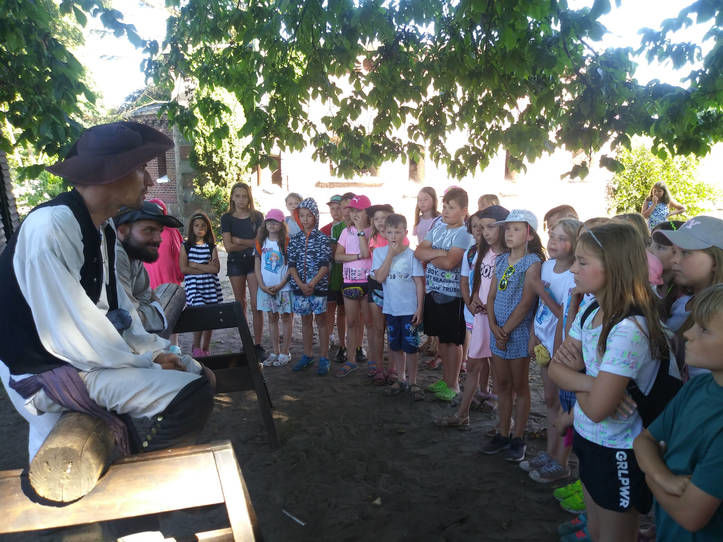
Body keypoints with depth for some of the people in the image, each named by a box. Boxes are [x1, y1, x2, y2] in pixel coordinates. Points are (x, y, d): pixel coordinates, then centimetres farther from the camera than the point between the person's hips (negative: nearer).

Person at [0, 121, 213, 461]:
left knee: (194, 371, 18)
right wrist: (146, 364, -16)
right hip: (47, 371, -9)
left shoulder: (104, 228, 5)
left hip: (92, 353, 10)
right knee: (192, 394, -23)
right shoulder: (51, 227, -23)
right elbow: (68, 332, -26)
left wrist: (153, 350, 1)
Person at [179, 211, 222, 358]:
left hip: (210, 285, 3)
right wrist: (206, 268, -9)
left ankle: (206, 349, 17)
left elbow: (216, 268, -4)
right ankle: (196, 347, 3)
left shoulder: (211, 247, 7)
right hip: (193, 285, -2)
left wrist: (196, 265, -9)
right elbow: (183, 268, -7)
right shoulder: (186, 246, 3)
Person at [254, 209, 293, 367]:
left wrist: (280, 285, -14)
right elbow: (257, 266, 6)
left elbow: (291, 266, -8)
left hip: (283, 287, -4)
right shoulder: (261, 243, 5)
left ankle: (285, 352, 13)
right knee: (272, 318, 11)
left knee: (285, 317, 4)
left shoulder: (286, 242, -6)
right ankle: (275, 352, 20)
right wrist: (262, 285, -4)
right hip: (266, 287, 4)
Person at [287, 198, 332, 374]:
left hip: (319, 285, -3)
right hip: (300, 286, 4)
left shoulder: (322, 238, -5)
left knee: (321, 320, 3)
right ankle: (307, 356, 25)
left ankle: (324, 358, 11)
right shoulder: (295, 239, 5)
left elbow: (325, 265, -10)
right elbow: (291, 265, 2)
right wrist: (301, 284, -11)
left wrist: (312, 283, -18)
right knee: (306, 320, 13)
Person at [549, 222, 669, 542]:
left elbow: (597, 408, -30)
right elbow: (555, 369, -3)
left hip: (618, 453, -7)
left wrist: (573, 376, -12)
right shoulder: (590, 312, -4)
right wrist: (587, 381, -21)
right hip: (589, 440, 7)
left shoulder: (629, 329, -29)